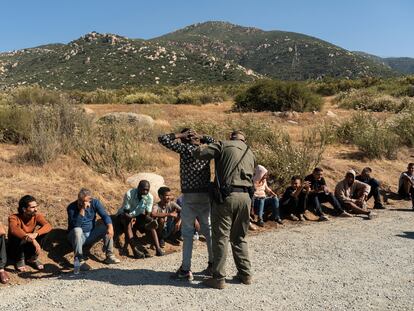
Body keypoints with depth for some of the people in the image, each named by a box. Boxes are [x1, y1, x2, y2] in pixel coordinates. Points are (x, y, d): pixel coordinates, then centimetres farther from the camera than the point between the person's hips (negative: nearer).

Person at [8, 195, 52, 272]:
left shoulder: (37, 216, -12)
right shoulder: (14, 218, -22)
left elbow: (48, 226, -29)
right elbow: (14, 230, -44)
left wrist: (36, 234, -47)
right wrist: (32, 240, -52)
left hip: (29, 248, 3)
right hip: (14, 250, -3)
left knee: (43, 231, -21)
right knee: (17, 237, -35)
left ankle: (33, 259, -3)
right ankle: (20, 260, -7)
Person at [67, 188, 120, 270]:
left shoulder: (95, 203, -7)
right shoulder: (71, 207, -17)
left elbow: (105, 215, -16)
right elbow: (76, 225, -29)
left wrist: (110, 227, -34)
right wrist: (82, 209, -35)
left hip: (91, 235, 4)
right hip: (78, 236, -3)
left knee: (107, 227, -18)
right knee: (77, 230, -36)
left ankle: (109, 256, -15)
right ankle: (79, 261, -33)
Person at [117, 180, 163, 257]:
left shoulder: (150, 197, -17)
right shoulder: (129, 194, -28)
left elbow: (147, 214, -16)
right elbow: (126, 212, -25)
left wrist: (151, 222, -37)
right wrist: (131, 219, -45)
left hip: (138, 215, 4)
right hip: (125, 215, -3)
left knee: (152, 225, -20)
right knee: (128, 224, -35)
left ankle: (158, 249, -25)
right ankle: (135, 250, -42)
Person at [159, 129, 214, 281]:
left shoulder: (185, 148, -5)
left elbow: (162, 139, -4)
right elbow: (214, 142, 30)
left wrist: (179, 135, 5)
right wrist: (201, 137, 16)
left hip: (189, 195, -5)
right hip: (206, 195, 5)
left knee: (188, 233, 0)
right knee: (208, 230, 13)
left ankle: (186, 269, 3)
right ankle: (213, 265, 20)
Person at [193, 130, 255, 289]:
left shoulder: (224, 145, 2)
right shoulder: (250, 153, 21)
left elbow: (199, 153, -6)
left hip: (227, 195, -6)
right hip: (245, 196, 6)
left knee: (221, 237, 1)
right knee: (240, 237, 18)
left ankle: (219, 278, 4)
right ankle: (245, 274, 22)